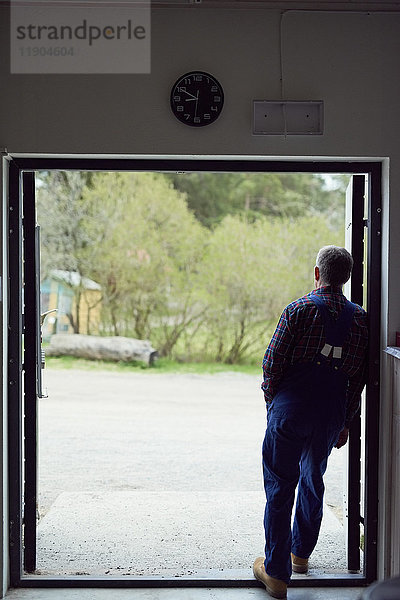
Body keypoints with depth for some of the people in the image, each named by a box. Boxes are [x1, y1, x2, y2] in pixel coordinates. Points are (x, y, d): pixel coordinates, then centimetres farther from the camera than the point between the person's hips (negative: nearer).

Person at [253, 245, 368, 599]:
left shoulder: (299, 310, -9)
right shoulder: (360, 320, 2)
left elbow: (273, 362, -9)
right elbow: (359, 377, 5)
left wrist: (272, 399, 9)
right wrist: (347, 422, 13)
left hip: (290, 411, -4)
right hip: (330, 417, 4)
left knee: (280, 488, 2)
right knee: (313, 481, 22)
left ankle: (277, 572, 3)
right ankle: (301, 553, 37)